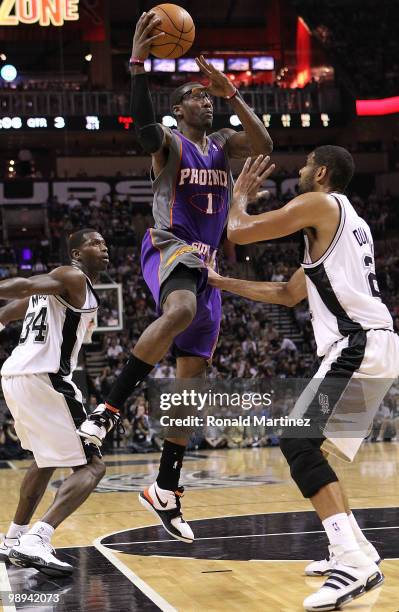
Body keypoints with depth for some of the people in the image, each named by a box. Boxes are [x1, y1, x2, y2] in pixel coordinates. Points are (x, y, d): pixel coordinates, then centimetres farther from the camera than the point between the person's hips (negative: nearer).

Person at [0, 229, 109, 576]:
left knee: (47, 460, 29)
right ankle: (37, 541, -23)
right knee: (92, 466, -7)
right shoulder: (75, 278, -4)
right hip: (44, 378, -10)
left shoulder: (53, 282, 25)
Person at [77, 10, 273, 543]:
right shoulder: (167, 143, 1)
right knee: (181, 310, -43)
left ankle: (166, 490, 9)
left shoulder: (224, 144, 17)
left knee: (192, 379, 3)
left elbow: (263, 144, -4)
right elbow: (142, 122, -24)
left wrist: (231, 91, -8)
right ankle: (107, 409, -38)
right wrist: (138, 64, -35)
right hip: (169, 249, -6)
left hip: (206, 262, 7)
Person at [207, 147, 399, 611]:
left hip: (357, 347, -10)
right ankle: (353, 550, 21)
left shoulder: (319, 204, -3)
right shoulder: (347, 221, 27)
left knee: (298, 443, -17)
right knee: (311, 445, 19)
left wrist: (240, 193, 16)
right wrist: (223, 284, 33)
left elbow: (238, 232, -5)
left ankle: (355, 562, -27)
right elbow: (289, 294, 32)